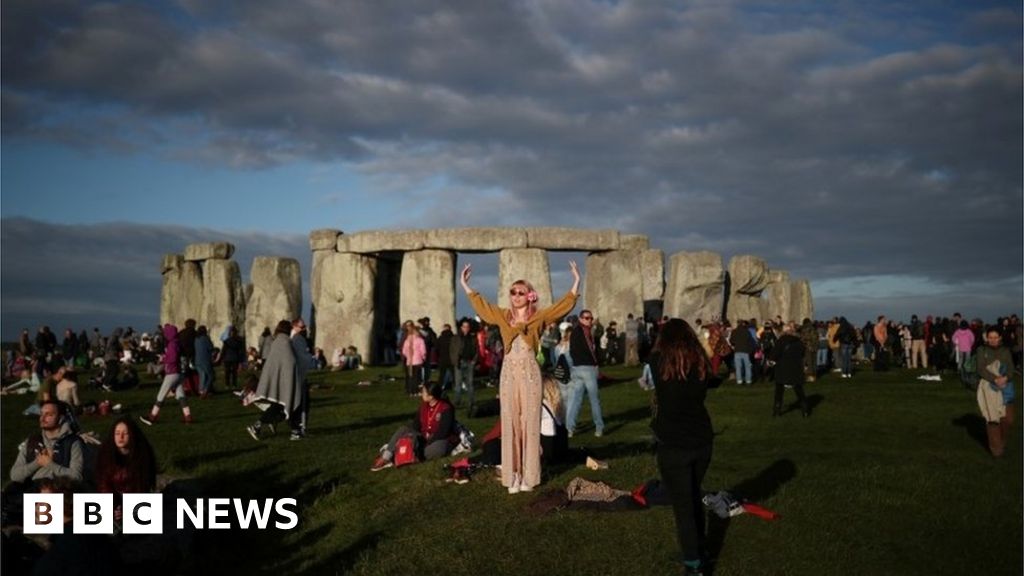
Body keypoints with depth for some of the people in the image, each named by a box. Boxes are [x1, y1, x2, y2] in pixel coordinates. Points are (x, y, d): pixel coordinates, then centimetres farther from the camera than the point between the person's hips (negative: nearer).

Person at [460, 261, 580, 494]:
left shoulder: (538, 317, 3)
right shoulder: (503, 316, 11)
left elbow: (564, 305, 2)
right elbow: (481, 304, 23)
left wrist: (576, 282, -5)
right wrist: (465, 284, 25)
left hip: (530, 373, -2)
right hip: (508, 373, 2)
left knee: (529, 423, 0)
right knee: (510, 423, 2)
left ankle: (528, 475, 5)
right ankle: (513, 475, 5)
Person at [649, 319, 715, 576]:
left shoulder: (659, 361, -12)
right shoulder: (701, 362, -3)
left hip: (672, 444, -4)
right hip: (701, 440, 4)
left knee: (682, 504, 6)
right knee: (694, 496, 24)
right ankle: (698, 548, 39)